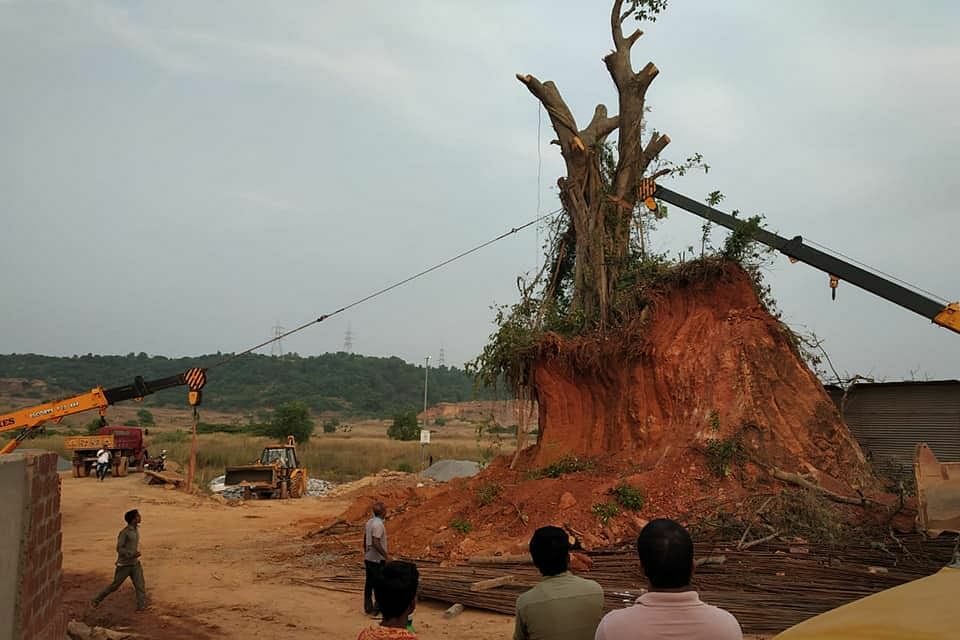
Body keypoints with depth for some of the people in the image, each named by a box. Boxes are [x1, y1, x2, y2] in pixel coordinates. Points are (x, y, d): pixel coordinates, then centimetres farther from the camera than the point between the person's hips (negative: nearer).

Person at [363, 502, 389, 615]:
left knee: (369, 584, 12)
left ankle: (368, 608, 18)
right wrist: (386, 556, -23)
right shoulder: (378, 525, -21)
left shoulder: (369, 522, 7)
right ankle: (377, 608, 6)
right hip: (377, 560, -9)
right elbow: (376, 543, -28)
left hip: (368, 558, 9)